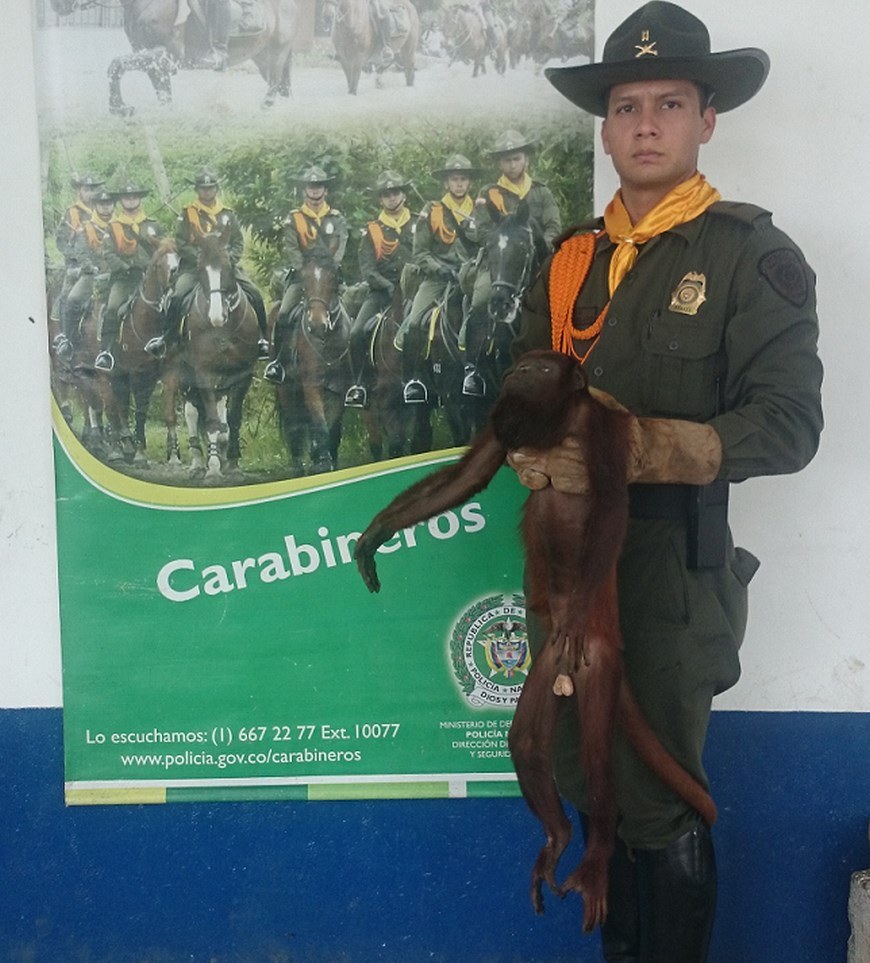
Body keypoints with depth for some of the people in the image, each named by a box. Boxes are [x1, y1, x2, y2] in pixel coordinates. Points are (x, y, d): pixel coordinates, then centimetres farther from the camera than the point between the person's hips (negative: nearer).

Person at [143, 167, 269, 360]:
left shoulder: (228, 214, 13)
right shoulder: (187, 214, 4)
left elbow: (239, 243, 12)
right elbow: (181, 244, -2)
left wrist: (229, 259, -6)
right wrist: (201, 258, -15)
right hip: (194, 265, -2)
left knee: (255, 294, -15)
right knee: (178, 295, -27)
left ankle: (262, 339, -3)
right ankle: (165, 339, -15)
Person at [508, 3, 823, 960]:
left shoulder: (753, 255, -6)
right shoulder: (572, 259, 11)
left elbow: (787, 425, -14)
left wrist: (633, 447, -25)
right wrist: (539, 453, -13)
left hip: (673, 569, -5)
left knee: (660, 808, 5)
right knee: (587, 781, 17)